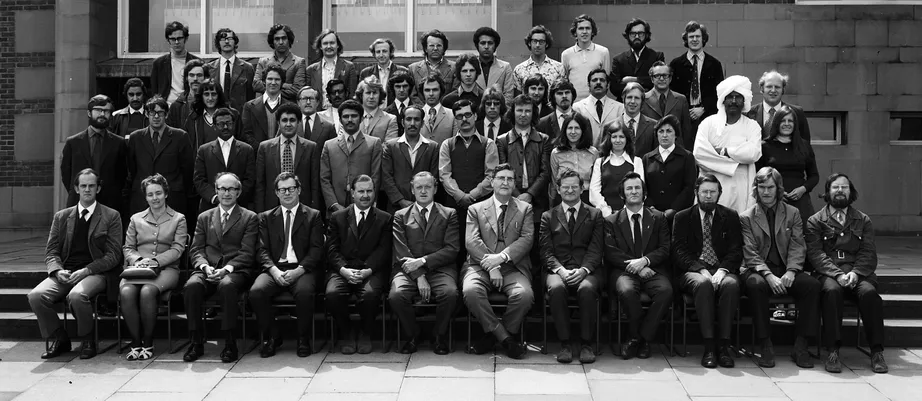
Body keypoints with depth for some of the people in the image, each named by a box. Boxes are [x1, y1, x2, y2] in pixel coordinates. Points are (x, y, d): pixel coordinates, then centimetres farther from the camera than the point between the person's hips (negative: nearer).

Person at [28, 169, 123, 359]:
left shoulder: (111, 216, 5)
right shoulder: (61, 216, 16)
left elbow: (113, 255, -2)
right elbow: (51, 252, 12)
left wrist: (86, 270, -15)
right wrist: (58, 271, -10)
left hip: (96, 272, -4)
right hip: (66, 273, 4)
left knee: (77, 295, -35)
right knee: (35, 295, -24)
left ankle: (88, 341, -8)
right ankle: (59, 339, -1)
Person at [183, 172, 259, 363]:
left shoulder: (249, 218, 10)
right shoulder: (204, 217, 21)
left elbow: (247, 253, -1)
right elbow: (196, 249, 12)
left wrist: (227, 269, -17)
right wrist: (205, 266, -10)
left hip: (236, 271, -3)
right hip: (207, 270, 3)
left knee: (227, 286, -37)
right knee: (191, 286, -30)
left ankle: (230, 344, -27)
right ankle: (196, 342, -19)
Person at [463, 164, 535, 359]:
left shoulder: (525, 209, 15)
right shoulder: (475, 209, 14)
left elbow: (527, 239, 0)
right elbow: (471, 242, 0)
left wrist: (501, 257, -17)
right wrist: (491, 266, -14)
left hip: (513, 267, 0)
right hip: (481, 266, 0)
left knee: (524, 295, -31)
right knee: (470, 291, -32)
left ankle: (492, 336, -8)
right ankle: (505, 337, -17)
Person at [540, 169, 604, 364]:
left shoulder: (595, 215, 14)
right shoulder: (548, 216, 16)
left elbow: (596, 250, 3)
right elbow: (546, 251, 5)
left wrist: (583, 270, -16)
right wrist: (560, 270, -14)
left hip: (588, 270, 0)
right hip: (558, 270, 1)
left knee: (587, 289, -34)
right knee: (556, 288, -34)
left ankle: (586, 343, -19)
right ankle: (565, 342, -20)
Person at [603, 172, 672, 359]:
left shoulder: (658, 218, 16)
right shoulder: (611, 221, 12)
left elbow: (665, 249, 5)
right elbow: (610, 253, -1)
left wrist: (645, 261, -14)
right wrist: (637, 267, -14)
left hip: (652, 270, 1)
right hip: (624, 271, -1)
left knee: (666, 290, -32)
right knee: (627, 291, -36)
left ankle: (640, 337, -16)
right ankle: (640, 339, -12)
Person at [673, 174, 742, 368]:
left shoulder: (731, 216, 14)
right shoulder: (682, 217, 11)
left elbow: (736, 250, 4)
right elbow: (680, 252, 0)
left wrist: (722, 270, -16)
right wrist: (701, 270, -17)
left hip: (722, 270, 1)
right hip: (693, 271, -1)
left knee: (731, 284, -34)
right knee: (703, 284, -36)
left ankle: (723, 344, -29)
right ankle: (709, 346, -33)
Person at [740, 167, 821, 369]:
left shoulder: (792, 213, 12)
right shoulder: (746, 217, 5)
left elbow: (798, 247, 2)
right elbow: (750, 254, -4)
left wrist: (790, 272, -17)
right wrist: (769, 275, -21)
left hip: (787, 271, 2)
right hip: (758, 270, -2)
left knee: (812, 284, -27)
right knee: (756, 284, -37)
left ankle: (800, 347, -20)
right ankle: (766, 346, -27)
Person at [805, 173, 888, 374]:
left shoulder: (863, 220, 18)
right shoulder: (815, 221, 11)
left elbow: (869, 253, 8)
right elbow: (816, 254, -1)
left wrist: (855, 273, -13)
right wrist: (837, 274, -17)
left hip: (858, 273, 2)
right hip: (828, 273, -2)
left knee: (869, 292, -31)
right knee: (832, 290, -35)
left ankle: (876, 351, -24)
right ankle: (832, 352, -33)